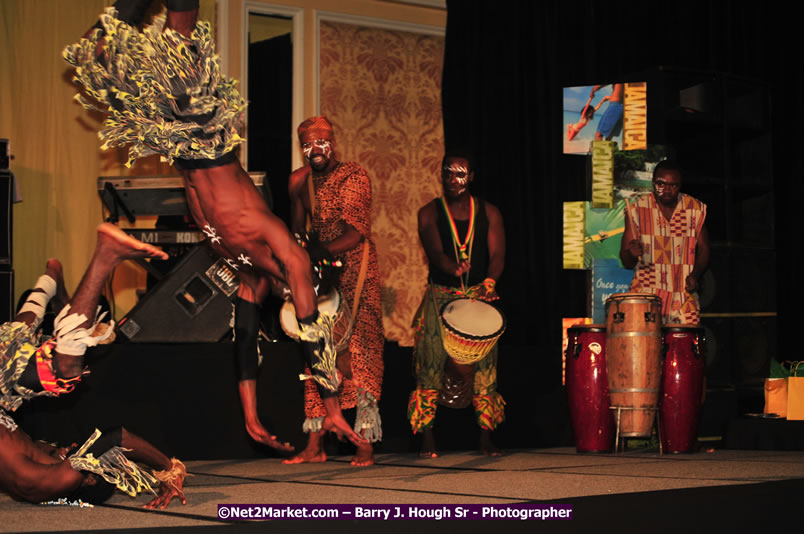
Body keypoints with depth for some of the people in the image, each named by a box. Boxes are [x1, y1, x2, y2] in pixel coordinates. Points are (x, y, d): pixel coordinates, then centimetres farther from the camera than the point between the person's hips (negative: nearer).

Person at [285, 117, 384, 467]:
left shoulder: (354, 176, -8)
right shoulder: (300, 181, 9)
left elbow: (357, 233, -16)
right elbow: (296, 233, 13)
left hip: (356, 271, -5)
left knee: (359, 352, -9)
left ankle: (365, 443, -9)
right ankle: (315, 445, 4)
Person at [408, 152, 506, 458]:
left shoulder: (488, 213, 9)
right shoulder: (430, 213, 4)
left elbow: (497, 254, -2)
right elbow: (434, 252, -12)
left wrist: (489, 281, -23)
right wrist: (454, 268, -34)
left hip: (480, 295, 1)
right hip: (440, 295, -1)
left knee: (484, 363, -9)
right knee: (431, 362, -11)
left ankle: (486, 438, -5)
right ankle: (427, 439, -7)